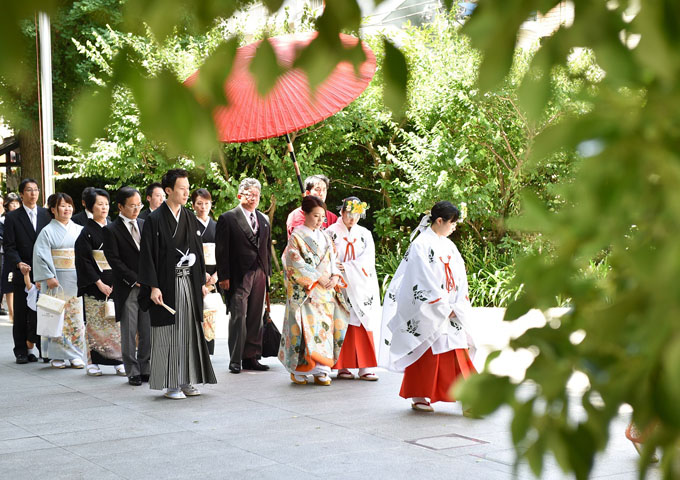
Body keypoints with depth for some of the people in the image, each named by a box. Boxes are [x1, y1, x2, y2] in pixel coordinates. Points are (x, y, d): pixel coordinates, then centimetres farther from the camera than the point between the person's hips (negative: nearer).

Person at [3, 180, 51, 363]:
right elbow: (9, 246, -2)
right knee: (21, 315, 4)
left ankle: (44, 348, 10)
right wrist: (19, 264, -18)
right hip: (23, 273, -1)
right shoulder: (12, 217, 3)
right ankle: (22, 351, 11)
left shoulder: (47, 214, 8)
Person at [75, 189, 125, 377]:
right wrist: (99, 283, -13)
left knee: (117, 321, 1)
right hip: (94, 285, -4)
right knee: (95, 323, -2)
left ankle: (118, 361, 4)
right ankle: (92, 362, 4)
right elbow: (84, 260, -8)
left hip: (115, 282, 4)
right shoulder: (87, 232, -2)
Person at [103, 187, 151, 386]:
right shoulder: (111, 230, -3)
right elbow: (114, 260, -8)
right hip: (127, 288, -4)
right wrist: (135, 280, -12)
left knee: (148, 332, 6)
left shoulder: (145, 225, 13)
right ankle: (133, 372, 8)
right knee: (129, 333, 1)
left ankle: (145, 369, 14)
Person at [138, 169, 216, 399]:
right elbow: (147, 254, -9)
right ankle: (170, 384, 6)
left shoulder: (190, 218, 10)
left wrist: (202, 281, 11)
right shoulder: (155, 219, -7)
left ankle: (187, 381, 16)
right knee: (169, 332, -1)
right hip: (166, 284, -6)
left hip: (189, 283, 6)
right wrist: (153, 287, -15)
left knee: (190, 329, 7)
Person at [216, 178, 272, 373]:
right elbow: (222, 250, -5)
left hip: (259, 275, 5)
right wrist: (224, 277, -11)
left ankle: (251, 357, 13)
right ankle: (235, 360, -1)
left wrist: (267, 273, 13)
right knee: (238, 317, -6)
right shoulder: (228, 218, -1)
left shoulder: (264, 220, 16)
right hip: (239, 276, -5)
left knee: (256, 318, 6)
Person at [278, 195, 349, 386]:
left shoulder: (325, 237, 16)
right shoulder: (297, 236, -2)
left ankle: (321, 370, 2)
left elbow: (334, 259, 15)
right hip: (305, 290, -5)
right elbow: (296, 262, -10)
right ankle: (298, 370, -1)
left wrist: (335, 277, -3)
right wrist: (318, 276, -14)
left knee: (325, 326, 0)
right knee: (305, 326, -9)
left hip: (326, 291, 5)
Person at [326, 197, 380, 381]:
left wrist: (346, 267, -12)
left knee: (363, 324, -3)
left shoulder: (365, 234, 13)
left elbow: (368, 259, 0)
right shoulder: (331, 233, 5)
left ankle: (365, 368, -3)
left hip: (361, 287, 3)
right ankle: (342, 366, 0)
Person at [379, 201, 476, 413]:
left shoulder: (449, 246, 13)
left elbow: (459, 278, 10)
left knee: (457, 355, 1)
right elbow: (425, 280, -15)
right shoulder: (421, 245, -10)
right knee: (425, 354, 2)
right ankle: (419, 398, 15)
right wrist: (444, 307, -14)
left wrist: (457, 308, -2)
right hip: (427, 312, -6)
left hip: (449, 311, 7)